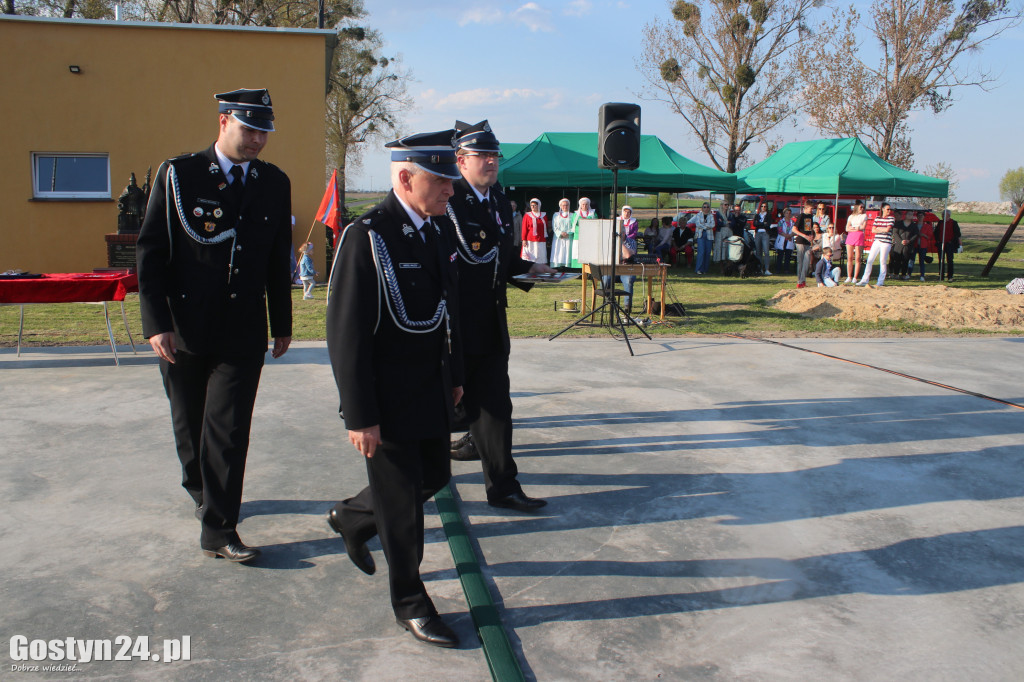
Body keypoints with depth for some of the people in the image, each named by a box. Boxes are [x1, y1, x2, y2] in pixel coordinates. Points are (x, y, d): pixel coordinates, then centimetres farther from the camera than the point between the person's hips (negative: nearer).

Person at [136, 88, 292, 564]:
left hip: (243, 332, 1)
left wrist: (282, 324, 14)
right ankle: (201, 490, 42)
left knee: (229, 429, -4)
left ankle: (218, 530, 4)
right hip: (184, 328, -1)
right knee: (189, 422, 16)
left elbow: (278, 259, 11)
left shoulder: (275, 183, 6)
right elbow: (150, 251, -4)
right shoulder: (177, 175, -3)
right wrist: (156, 322, -12)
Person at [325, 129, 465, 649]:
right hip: (388, 402, -8)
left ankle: (352, 517, 45)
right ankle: (410, 602, 27)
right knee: (401, 500, 6)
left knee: (435, 477, 20)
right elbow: (346, 336, -20)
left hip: (433, 394, 8)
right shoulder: (365, 237, -19)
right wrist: (360, 417, -20)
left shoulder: (436, 233, 6)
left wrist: (455, 375, 18)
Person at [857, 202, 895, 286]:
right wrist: (883, 230, -7)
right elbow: (873, 230, 4)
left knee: (883, 262, -3)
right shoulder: (877, 218, 12)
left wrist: (878, 228, 1)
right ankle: (864, 280, 2)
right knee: (869, 260, -1)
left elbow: (887, 229, -11)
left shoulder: (891, 219, 2)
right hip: (877, 241, 4)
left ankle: (881, 282, 5)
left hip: (886, 242, -4)